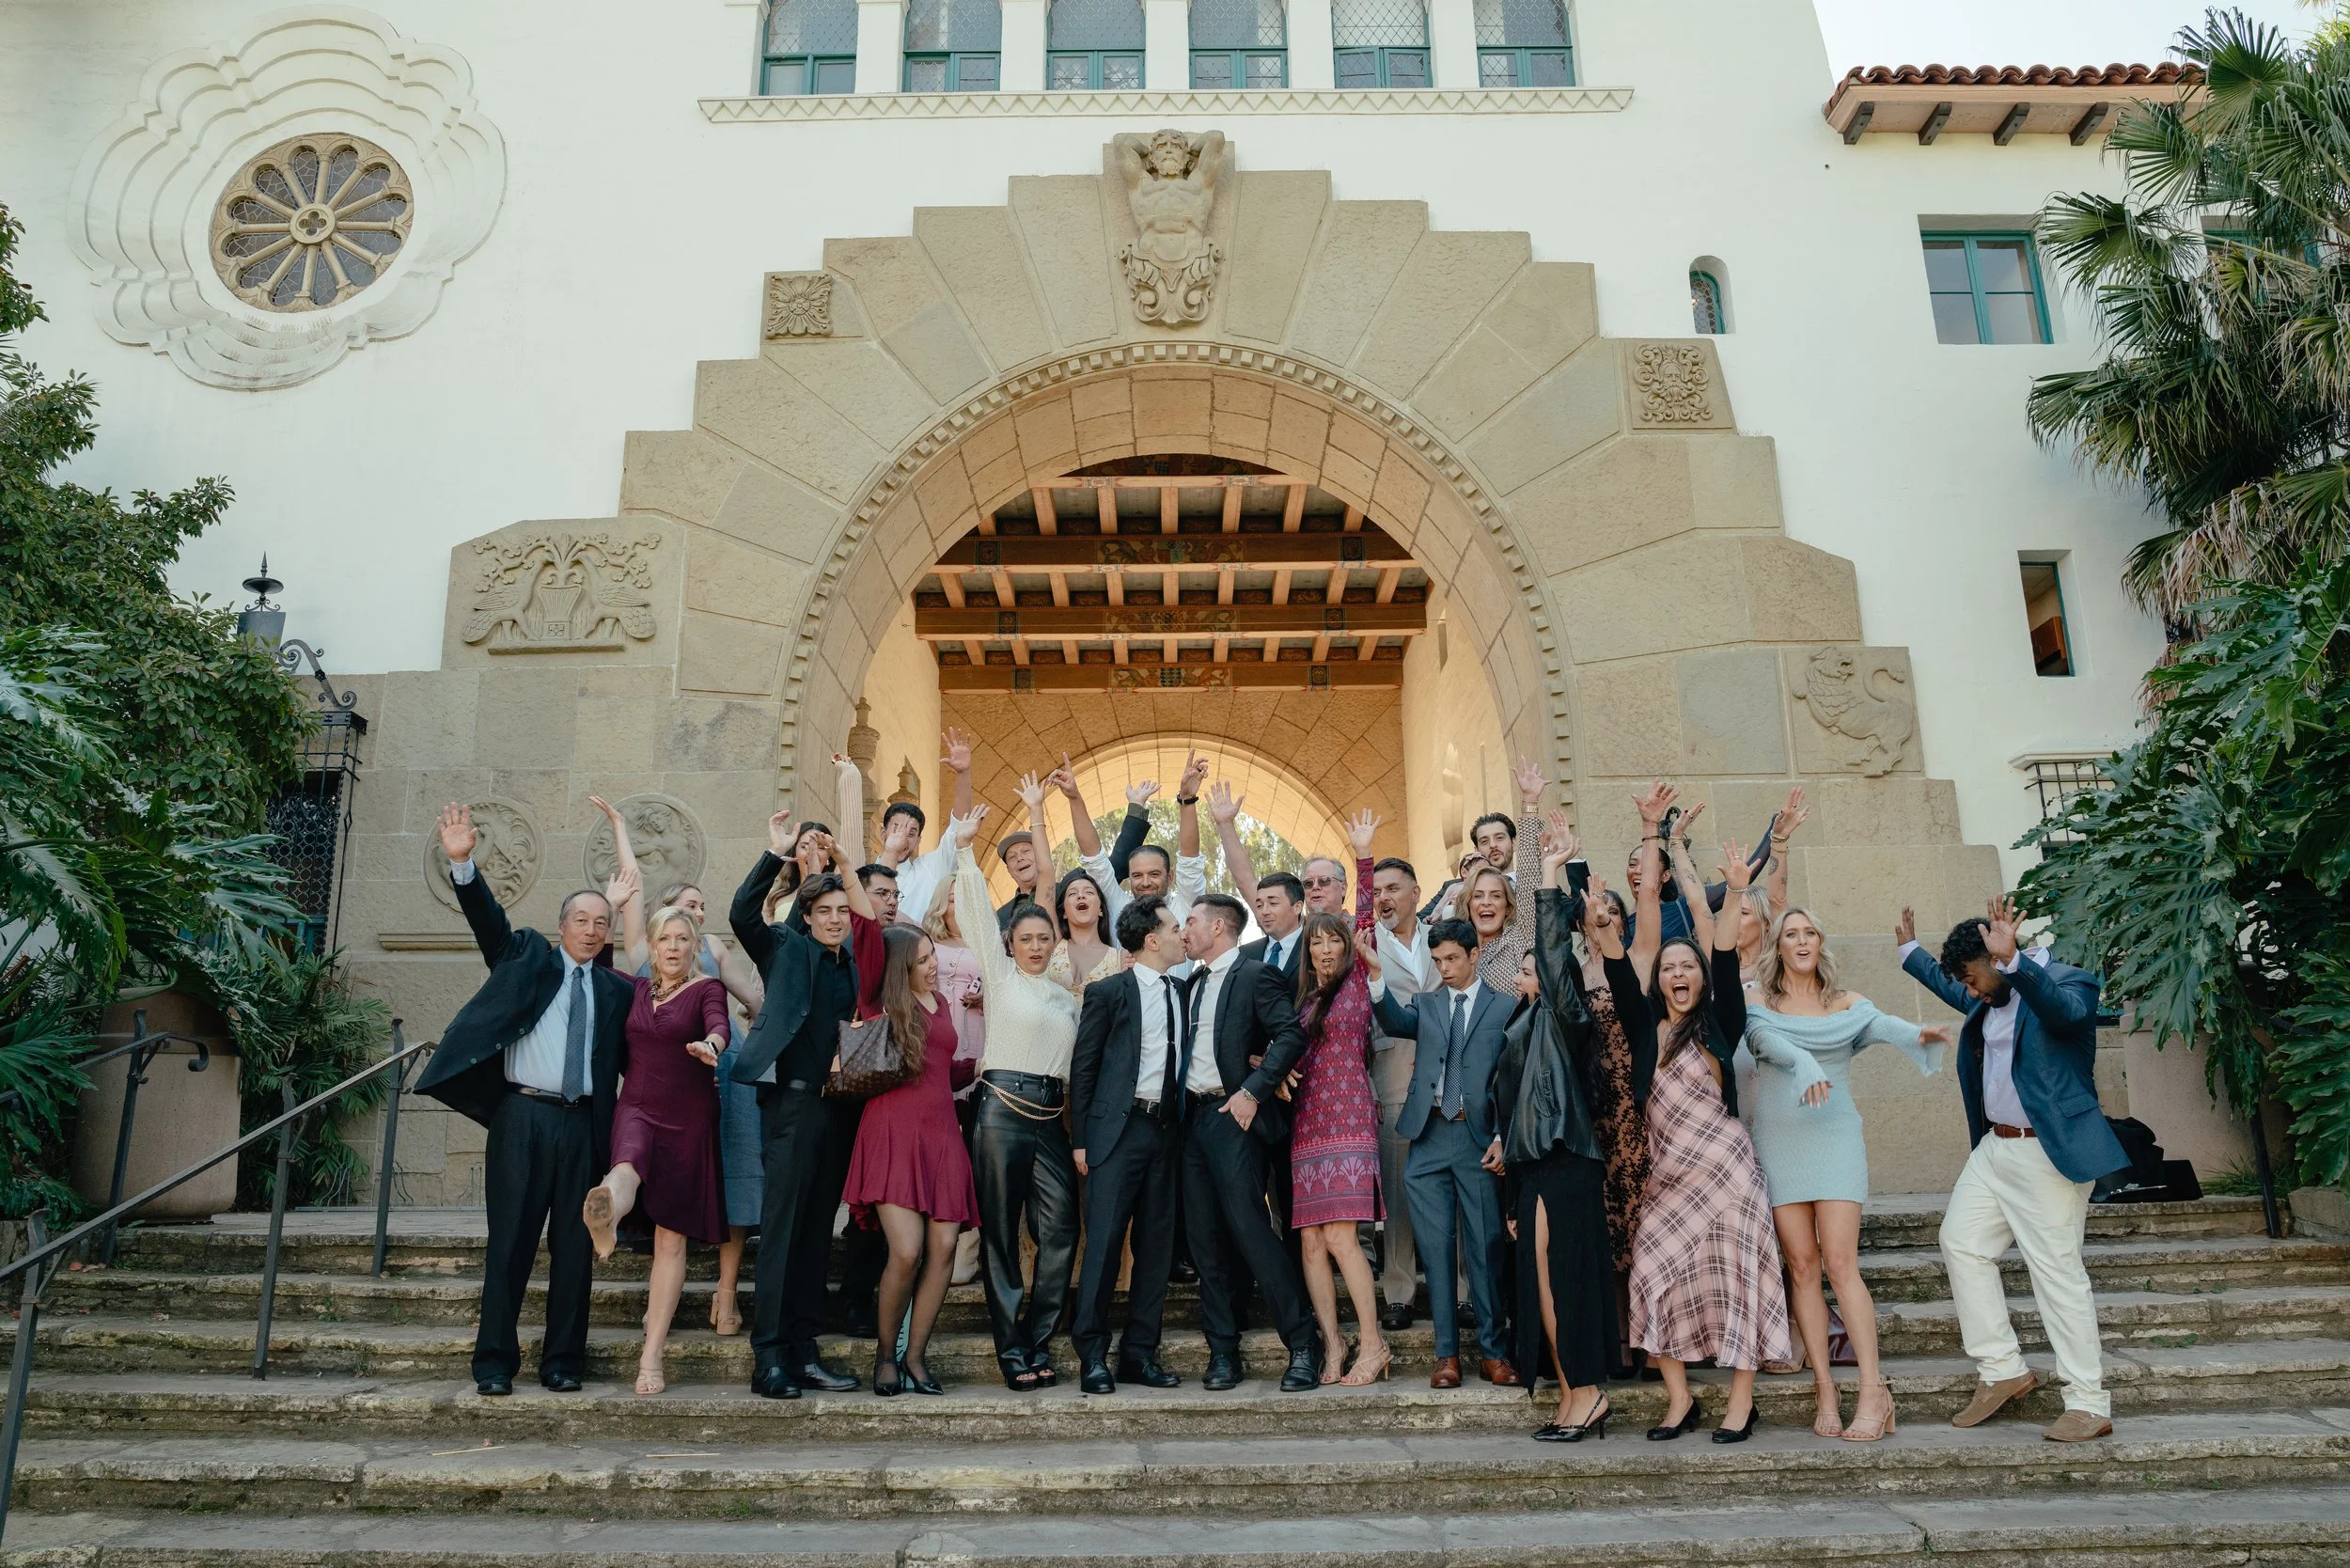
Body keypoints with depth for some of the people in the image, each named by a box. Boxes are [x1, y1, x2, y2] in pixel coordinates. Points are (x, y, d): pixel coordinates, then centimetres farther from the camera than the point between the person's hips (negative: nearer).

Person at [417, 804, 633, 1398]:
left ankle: (563, 1361, 14)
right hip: (523, 1115, -2)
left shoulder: (616, 991, 15)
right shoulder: (527, 956, 10)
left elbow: (634, 1061, 15)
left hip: (583, 1124, 3)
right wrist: (462, 863, -19)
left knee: (574, 1244, 4)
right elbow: (488, 920, -4)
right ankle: (495, 1361, 9)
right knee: (510, 1239, 0)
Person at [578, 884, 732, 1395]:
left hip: (689, 1121, -1)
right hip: (637, 1109, 2)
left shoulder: (707, 989, 1)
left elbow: (718, 1025, -19)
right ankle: (607, 1217, -72)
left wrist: (710, 1045, -42)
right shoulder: (637, 987, 12)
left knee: (672, 1237, -1)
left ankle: (651, 1356, 2)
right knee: (628, 1168, -36)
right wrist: (612, 903, 16)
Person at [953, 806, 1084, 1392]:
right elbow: (976, 908, -1)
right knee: (1000, 1232, 0)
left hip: (1052, 1118, 4)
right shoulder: (999, 975, 5)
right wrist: (964, 846, -4)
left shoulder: (1066, 997, 17)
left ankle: (1038, 1341, 10)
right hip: (1002, 1110, -4)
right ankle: (1011, 1348, 8)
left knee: (1060, 1232, -2)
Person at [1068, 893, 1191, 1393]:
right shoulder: (1108, 992, -2)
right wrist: (1081, 1140, -6)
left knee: (1156, 1244, 7)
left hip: (1165, 1128, 6)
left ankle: (1140, 1355, 16)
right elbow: (1083, 1068, -2)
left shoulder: (1181, 992, 13)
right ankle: (1093, 1356, 4)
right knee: (1104, 1241, -5)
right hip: (1119, 1129, -5)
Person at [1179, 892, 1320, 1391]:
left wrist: (1253, 1091, -20)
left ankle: (1303, 1347, -1)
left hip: (1233, 1117, -8)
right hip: (1192, 1119, 8)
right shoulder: (1193, 983, 18)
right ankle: (1223, 1353, 15)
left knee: (1250, 1230, -11)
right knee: (1205, 1239, 7)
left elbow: (1292, 1035, -16)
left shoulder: (1255, 975, -6)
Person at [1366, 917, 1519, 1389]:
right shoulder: (1426, 1004, 15)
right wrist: (1377, 975, -22)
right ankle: (1447, 1353, 9)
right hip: (1428, 1138, 3)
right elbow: (1395, 1021, -7)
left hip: (1479, 1139, -2)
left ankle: (1493, 1351, 11)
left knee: (1485, 1247, 1)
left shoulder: (1505, 1008, 6)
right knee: (1436, 1247, 3)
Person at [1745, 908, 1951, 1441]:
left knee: (1840, 1263, -10)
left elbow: (1881, 1024, -14)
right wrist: (1804, 1062, -36)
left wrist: (1917, 1035, -37)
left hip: (1835, 1137, -1)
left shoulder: (1846, 1003, 7)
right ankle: (1826, 1390, 5)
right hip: (1778, 1140, 1)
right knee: (1802, 1267, 0)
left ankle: (1873, 1390, -7)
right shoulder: (1759, 1002, 6)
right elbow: (1766, 1039, -15)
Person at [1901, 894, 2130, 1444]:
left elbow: (2066, 1008, -37)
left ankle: (2090, 1405, 4)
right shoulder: (1990, 997, 12)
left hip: (2048, 1153, -9)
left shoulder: (2070, 982, -13)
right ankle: (2002, 1371, 17)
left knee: (2058, 1270, -6)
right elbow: (1951, 989, 34)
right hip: (1994, 1147, 9)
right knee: (1961, 1243, 8)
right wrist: (1911, 951, 44)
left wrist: (2013, 960, -49)